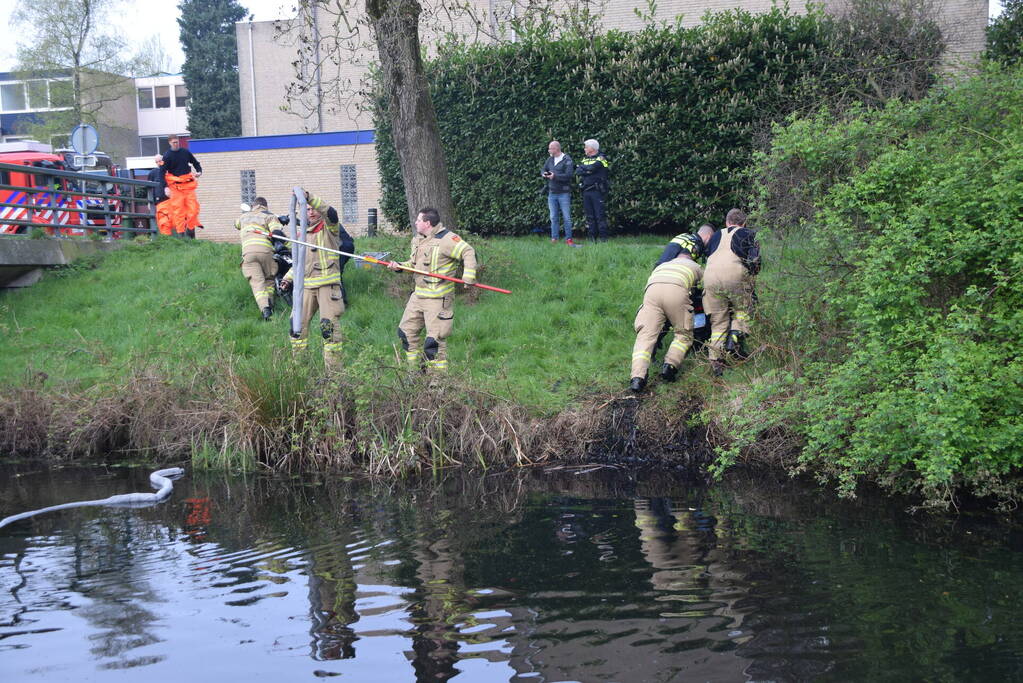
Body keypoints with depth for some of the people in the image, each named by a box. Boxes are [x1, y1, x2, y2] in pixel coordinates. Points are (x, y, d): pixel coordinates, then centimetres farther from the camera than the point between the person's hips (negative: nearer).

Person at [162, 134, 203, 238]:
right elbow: (163, 173, -4)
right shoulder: (167, 156, -1)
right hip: (175, 186, -3)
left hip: (188, 185, 3)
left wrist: (199, 171, 1)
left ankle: (190, 230, 8)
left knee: (193, 207, -4)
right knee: (178, 209, -5)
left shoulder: (186, 152, 9)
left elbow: (195, 163, 21)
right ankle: (180, 233, -2)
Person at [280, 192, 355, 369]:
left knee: (329, 324, -11)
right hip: (307, 284, 6)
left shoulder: (329, 228, 3)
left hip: (328, 283, -6)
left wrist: (309, 197, -28)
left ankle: (333, 368, -8)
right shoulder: (304, 234, 21)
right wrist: (289, 278, 14)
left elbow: (330, 212, -19)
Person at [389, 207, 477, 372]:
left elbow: (468, 252, -17)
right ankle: (414, 368, 25)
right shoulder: (417, 239, 14)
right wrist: (399, 266, 6)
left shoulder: (446, 239, -14)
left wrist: (468, 276, -27)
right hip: (418, 295, 9)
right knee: (406, 331, 13)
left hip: (438, 298, -9)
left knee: (434, 338, -8)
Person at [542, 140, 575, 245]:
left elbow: (568, 176, -19)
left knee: (567, 217, -2)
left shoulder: (567, 160, -10)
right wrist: (544, 174, -5)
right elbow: (543, 170, 19)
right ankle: (554, 239, 13)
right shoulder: (550, 159, 11)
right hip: (552, 193, 6)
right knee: (553, 218, 8)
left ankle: (568, 239, 4)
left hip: (564, 193, -6)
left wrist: (555, 176, -25)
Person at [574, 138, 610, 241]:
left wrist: (582, 167, 0)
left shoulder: (600, 158, -2)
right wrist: (588, 171, -13)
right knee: (590, 216, 6)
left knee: (600, 215, -6)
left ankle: (603, 237, -3)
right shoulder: (585, 159, 17)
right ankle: (592, 237, 10)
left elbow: (592, 167, -18)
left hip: (597, 191, -6)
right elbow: (577, 171, 4)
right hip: (586, 191, 6)